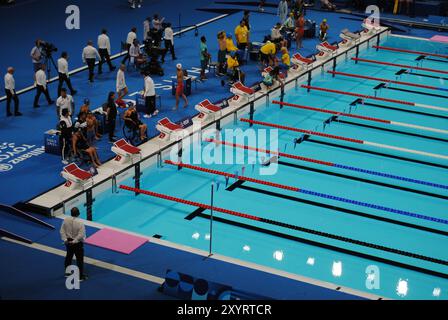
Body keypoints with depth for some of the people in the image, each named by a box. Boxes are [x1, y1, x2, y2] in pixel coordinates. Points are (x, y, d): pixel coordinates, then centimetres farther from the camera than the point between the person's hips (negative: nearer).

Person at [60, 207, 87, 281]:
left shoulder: (66, 220, -10)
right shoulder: (80, 223, -25)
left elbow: (62, 231, -6)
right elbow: (81, 235, -27)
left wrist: (65, 239, -6)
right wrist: (74, 241, -17)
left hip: (68, 242, 6)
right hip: (78, 243, -6)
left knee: (69, 256, 25)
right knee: (80, 259, 7)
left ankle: (67, 272, 41)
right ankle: (80, 276, 14)